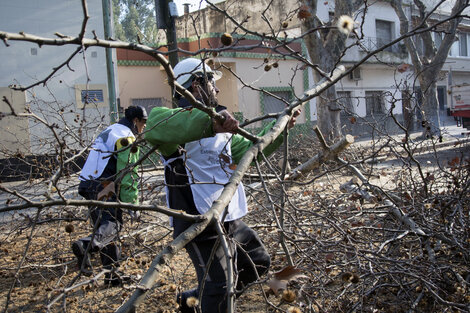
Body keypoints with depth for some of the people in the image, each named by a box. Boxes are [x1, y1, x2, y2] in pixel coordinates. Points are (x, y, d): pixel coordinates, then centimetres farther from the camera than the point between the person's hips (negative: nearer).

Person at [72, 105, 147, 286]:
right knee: (112, 225, -15)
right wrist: (131, 202, -14)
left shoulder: (109, 131, 26)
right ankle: (85, 246, -41)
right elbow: (128, 173, -14)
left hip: (90, 186, 10)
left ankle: (112, 273, 13)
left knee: (103, 226, 11)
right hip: (105, 189, -9)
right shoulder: (126, 137, -5)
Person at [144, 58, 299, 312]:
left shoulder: (219, 128, 18)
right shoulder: (177, 120, -12)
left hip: (231, 221, 10)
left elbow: (249, 150, 26)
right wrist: (208, 120, -48)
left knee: (259, 262, 24)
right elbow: (154, 127, -37)